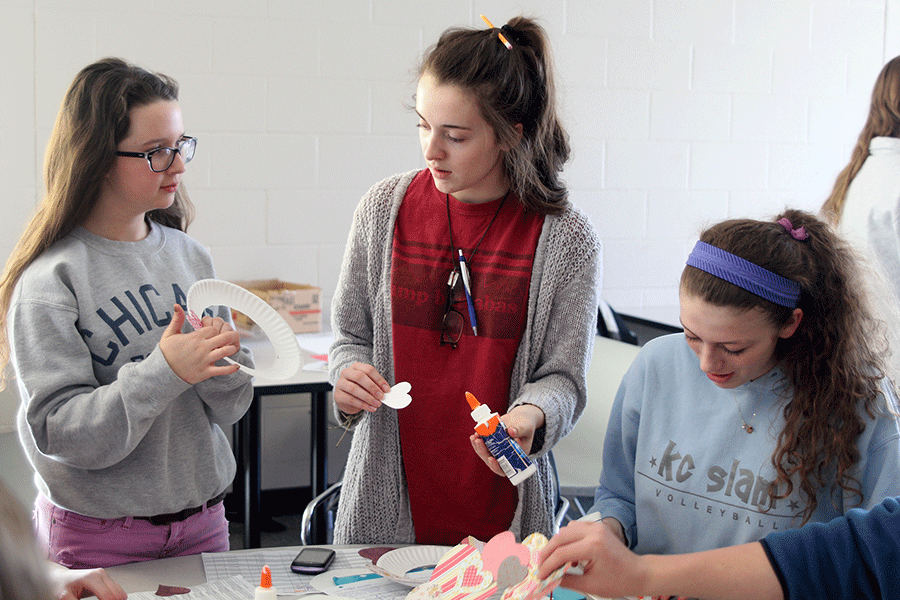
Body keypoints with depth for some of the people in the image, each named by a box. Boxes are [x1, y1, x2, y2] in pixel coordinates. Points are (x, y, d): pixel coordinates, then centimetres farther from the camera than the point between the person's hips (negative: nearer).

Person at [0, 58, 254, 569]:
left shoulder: (191, 257, 1)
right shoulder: (49, 280, -14)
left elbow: (231, 408, 4)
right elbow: (58, 434, -18)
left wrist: (221, 364, -17)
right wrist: (162, 372, -28)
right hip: (97, 539, -4)